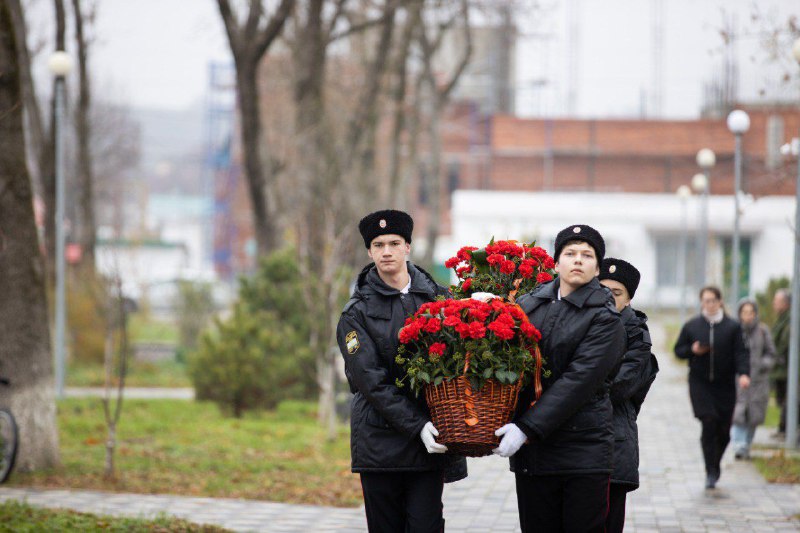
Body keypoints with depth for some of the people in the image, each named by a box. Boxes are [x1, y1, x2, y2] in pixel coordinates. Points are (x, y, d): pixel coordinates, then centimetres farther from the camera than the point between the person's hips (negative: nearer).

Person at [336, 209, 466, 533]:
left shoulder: (438, 299, 8)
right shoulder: (357, 312, 1)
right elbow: (371, 381, -7)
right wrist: (415, 426, -17)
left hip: (429, 439, 1)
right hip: (380, 442, -1)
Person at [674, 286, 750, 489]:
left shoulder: (732, 327, 2)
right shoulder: (691, 326, 5)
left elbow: (741, 353, -4)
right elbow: (678, 349, 12)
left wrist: (744, 374, -21)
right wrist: (692, 350, -9)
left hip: (725, 385, 1)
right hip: (700, 383, -1)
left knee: (723, 430, 4)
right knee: (709, 423, -14)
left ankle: (715, 464, 30)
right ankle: (711, 472, -8)